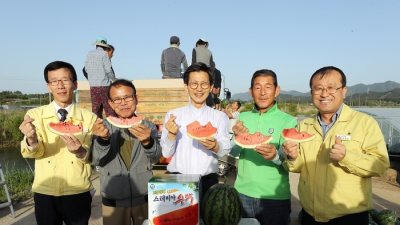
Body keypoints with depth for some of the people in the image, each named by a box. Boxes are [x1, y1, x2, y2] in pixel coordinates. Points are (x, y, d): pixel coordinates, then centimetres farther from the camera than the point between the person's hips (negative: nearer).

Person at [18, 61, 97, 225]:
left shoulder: (89, 118, -5)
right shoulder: (35, 114, -2)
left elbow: (92, 156, -9)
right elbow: (31, 152, -13)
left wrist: (80, 151, -31)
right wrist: (31, 139, -35)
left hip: (78, 194, 0)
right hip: (44, 194, 1)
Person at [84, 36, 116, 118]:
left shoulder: (89, 54, 10)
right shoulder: (104, 54, -6)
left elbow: (86, 69, 12)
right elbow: (108, 70, -9)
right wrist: (114, 79, 6)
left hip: (93, 85, 5)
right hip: (104, 85, -5)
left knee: (95, 108, 8)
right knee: (108, 108, -1)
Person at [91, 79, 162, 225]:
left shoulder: (148, 127, -1)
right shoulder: (104, 126, -2)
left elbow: (155, 157, -13)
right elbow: (96, 161, -11)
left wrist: (147, 141, -34)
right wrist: (103, 139, -31)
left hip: (144, 198, 1)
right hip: (113, 200, 0)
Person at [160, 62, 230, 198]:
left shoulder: (220, 117, 2)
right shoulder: (173, 115, 1)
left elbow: (225, 150, -10)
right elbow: (166, 153, -3)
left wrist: (214, 146, -31)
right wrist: (172, 135, -23)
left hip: (208, 181, 1)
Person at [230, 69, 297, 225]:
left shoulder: (288, 120, -6)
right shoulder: (242, 117, 3)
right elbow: (233, 152, -4)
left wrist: (276, 155, -34)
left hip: (276, 197, -2)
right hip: (243, 193, 3)